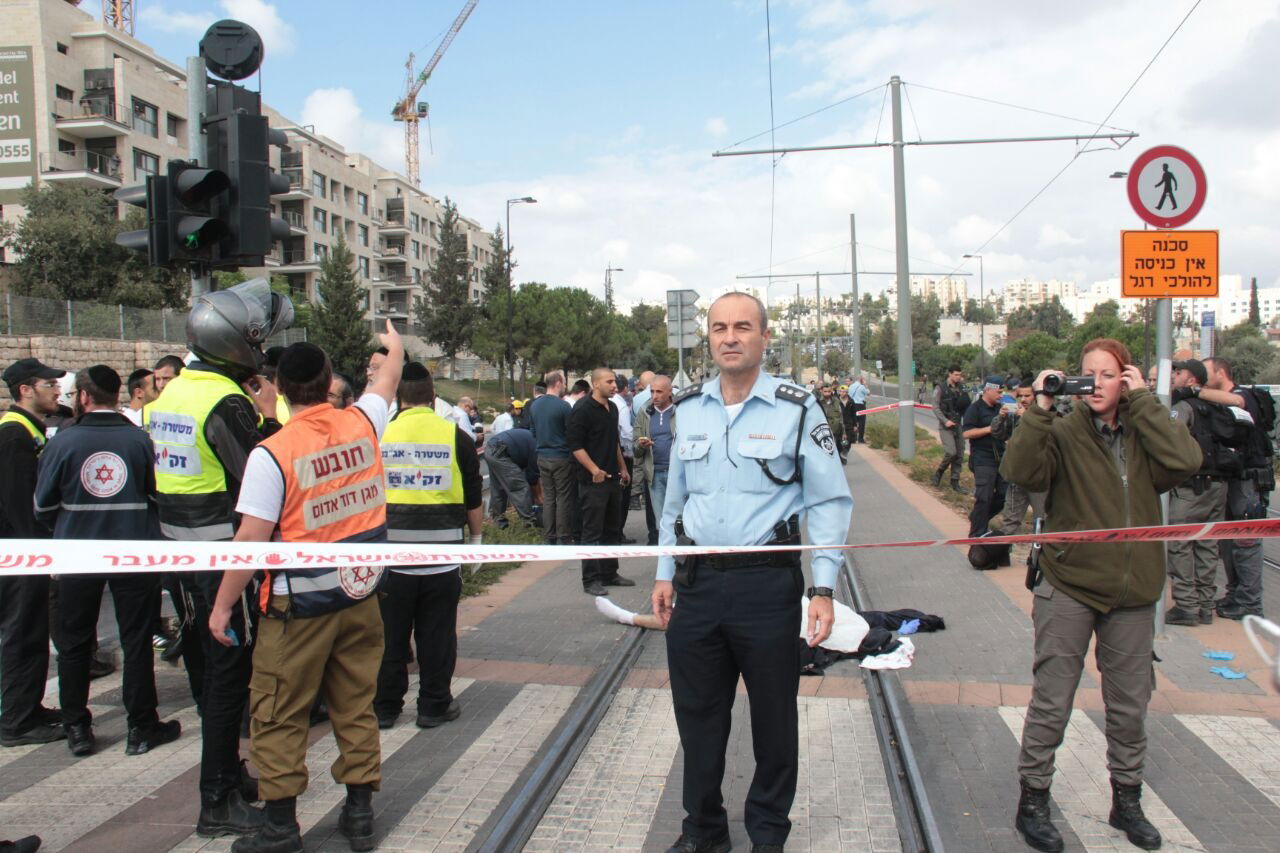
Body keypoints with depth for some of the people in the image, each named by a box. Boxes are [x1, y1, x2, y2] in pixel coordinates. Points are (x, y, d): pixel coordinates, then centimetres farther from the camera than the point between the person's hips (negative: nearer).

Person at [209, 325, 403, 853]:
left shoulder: (272, 452, -16)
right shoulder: (361, 423, -2)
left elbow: (250, 539, -16)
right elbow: (387, 383, 20)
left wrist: (223, 605, -5)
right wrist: (395, 347, 41)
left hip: (300, 604, -5)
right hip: (361, 593, 5)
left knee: (279, 715, 10)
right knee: (356, 706, 15)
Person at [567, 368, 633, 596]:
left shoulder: (612, 408, 14)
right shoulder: (583, 409, -12)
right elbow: (575, 444, -17)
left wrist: (622, 468, 22)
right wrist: (594, 470, -24)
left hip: (613, 478, 8)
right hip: (593, 481, -8)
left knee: (612, 530, 14)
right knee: (592, 532, -2)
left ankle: (610, 573, 25)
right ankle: (591, 580, 4)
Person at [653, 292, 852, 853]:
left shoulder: (796, 408, -5)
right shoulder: (688, 408, 8)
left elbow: (830, 501, -3)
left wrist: (823, 588, -10)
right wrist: (665, 573, 14)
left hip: (768, 584, -3)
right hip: (697, 585, 4)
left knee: (773, 718, 11)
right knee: (697, 714, 13)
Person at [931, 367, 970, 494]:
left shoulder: (960, 388, 7)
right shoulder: (940, 389, -6)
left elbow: (965, 406, 13)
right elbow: (935, 407, -10)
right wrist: (945, 420, -19)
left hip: (958, 425, 5)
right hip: (945, 426, -5)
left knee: (959, 455, 4)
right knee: (951, 452, -17)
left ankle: (955, 482, 14)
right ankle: (939, 472, 7)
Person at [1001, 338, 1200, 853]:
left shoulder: (1145, 433, 4)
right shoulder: (1064, 433, -6)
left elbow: (1185, 461, -17)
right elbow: (1020, 471, -23)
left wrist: (1143, 402, -13)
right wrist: (1040, 409, -24)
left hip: (1132, 592, 3)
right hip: (1069, 588, -3)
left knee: (1130, 704, 16)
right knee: (1051, 702, 2)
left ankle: (1126, 800, 35)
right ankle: (1032, 801, 18)